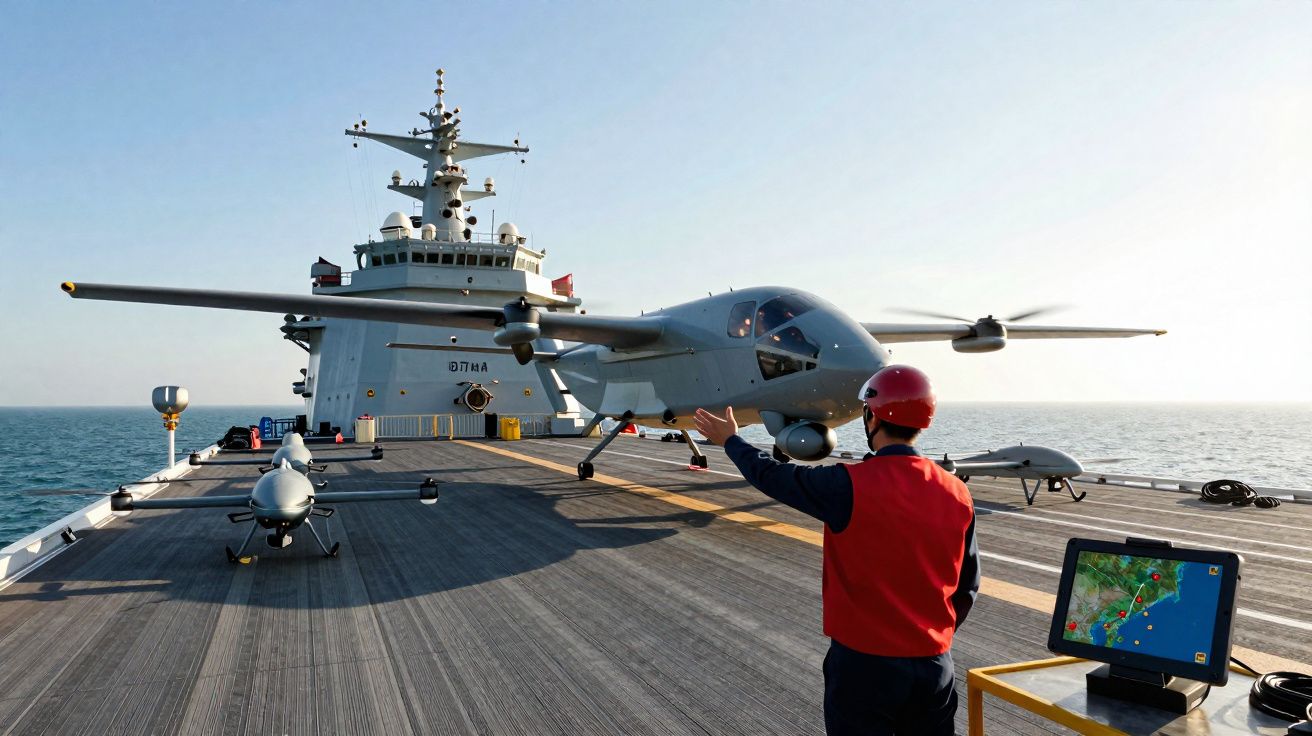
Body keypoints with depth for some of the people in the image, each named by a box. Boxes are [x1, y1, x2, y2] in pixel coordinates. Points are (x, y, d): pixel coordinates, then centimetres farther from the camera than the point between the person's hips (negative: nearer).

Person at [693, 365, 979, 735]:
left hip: (864, 663, -4)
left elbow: (774, 477, -4)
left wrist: (730, 440, 13)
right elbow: (968, 583, 4)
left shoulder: (850, 486, -19)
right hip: (935, 664, 4)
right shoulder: (957, 493, -5)